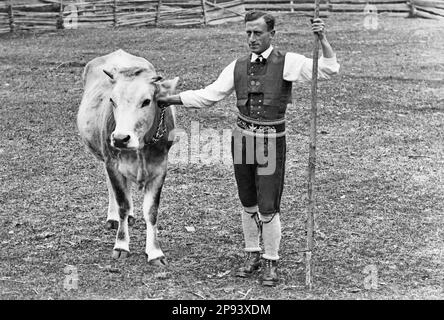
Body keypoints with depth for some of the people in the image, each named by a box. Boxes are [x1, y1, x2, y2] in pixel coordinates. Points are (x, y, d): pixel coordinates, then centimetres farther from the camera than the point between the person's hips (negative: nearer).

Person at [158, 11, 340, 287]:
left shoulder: (287, 62, -5)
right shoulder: (238, 67, 5)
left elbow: (329, 70, -12)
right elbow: (209, 95, 7)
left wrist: (322, 39, -27)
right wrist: (172, 99, 0)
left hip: (272, 142, -4)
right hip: (242, 138, 4)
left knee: (268, 208, -3)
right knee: (248, 203, 13)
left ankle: (271, 263, 13)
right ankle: (253, 256, 28)